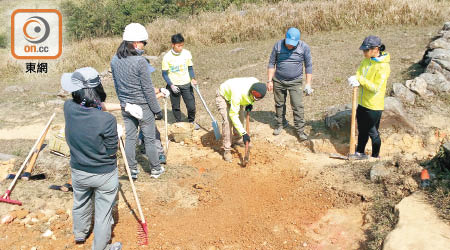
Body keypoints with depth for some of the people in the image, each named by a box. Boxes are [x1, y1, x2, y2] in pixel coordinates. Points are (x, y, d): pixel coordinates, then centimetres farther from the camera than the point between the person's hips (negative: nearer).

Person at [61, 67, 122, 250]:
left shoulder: (69, 108, -19)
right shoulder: (107, 120, -31)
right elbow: (111, 152, -19)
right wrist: (116, 135, -2)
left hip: (78, 171, 5)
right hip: (104, 175, -5)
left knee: (80, 204, 31)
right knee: (103, 212, 17)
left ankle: (80, 233, 59)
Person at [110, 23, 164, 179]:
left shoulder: (115, 60, 0)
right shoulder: (140, 62, -21)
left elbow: (116, 85, 10)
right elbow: (148, 89, -16)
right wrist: (157, 110, -7)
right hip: (143, 107, -6)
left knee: (130, 138, 14)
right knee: (149, 139, 9)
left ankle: (132, 171, 24)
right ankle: (155, 169, 24)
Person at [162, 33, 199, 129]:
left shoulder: (187, 53, -5)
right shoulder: (167, 57, -11)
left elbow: (190, 68, 6)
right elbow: (164, 74, -4)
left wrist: (193, 78, -12)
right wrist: (171, 85, -15)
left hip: (186, 84, 1)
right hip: (174, 86, -1)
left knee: (191, 106, 0)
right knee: (175, 107, 9)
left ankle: (192, 121, 28)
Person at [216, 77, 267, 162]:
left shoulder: (257, 84, -28)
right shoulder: (238, 93, -45)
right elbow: (233, 115, -40)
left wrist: (250, 104, -14)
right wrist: (243, 133, -40)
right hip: (223, 96, -6)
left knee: (240, 119, 7)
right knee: (227, 121, -19)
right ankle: (227, 150, -11)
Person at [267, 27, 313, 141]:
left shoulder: (304, 47, -9)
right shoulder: (278, 45, -6)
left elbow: (308, 66, -1)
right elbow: (271, 64, 1)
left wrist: (308, 84, -4)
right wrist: (269, 81, -2)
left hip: (295, 82, -2)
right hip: (278, 81, 2)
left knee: (297, 106, -6)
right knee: (279, 104, 13)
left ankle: (300, 131, 3)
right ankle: (280, 123, 34)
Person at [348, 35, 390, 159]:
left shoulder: (383, 66, -21)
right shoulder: (366, 61, 3)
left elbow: (376, 87, -23)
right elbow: (358, 74, 2)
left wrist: (360, 80, -25)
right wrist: (355, 80, -21)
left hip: (374, 106, -7)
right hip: (362, 103, 7)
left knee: (373, 133, 8)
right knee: (362, 130, 21)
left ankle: (375, 157, 28)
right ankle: (360, 153, 39)